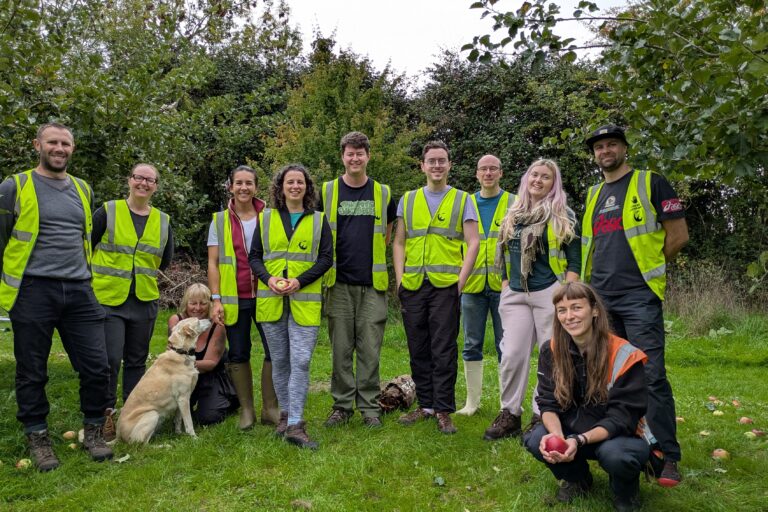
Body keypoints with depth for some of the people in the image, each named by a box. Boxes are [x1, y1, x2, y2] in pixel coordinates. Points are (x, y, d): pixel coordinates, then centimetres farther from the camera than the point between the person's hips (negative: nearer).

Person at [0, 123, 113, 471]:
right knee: (32, 372, 5)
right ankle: (38, 438, 21)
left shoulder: (83, 190, 15)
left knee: (97, 367, 2)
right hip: (33, 292, -3)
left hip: (79, 292, 4)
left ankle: (93, 431, 20)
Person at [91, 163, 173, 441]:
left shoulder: (163, 220, 6)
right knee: (110, 359, -5)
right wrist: (97, 277, 3)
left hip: (145, 301, 4)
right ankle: (105, 413, 12)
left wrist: (145, 273, 11)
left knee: (136, 359, 12)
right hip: (108, 298, -3)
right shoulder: (107, 212, -4)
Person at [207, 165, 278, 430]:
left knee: (275, 351, -1)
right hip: (234, 299, 0)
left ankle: (270, 409, 14)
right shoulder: (220, 221, 5)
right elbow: (213, 263, 2)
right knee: (239, 355, 8)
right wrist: (216, 299, -7)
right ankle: (246, 410, 22)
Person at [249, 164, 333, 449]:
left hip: (304, 301, -2)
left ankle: (294, 425, -4)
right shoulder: (266, 219, 10)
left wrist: (299, 281, -13)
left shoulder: (319, 220, 6)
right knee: (279, 361, 10)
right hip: (271, 300, 2)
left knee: (301, 361, -8)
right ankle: (286, 414, 26)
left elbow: (326, 258, 0)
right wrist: (268, 279, -10)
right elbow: (255, 256, 9)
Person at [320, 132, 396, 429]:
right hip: (339, 284, 0)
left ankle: (369, 407, 14)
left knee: (370, 349, 3)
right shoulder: (327, 192, 5)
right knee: (341, 348, 5)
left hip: (373, 283, 0)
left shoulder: (383, 193, 8)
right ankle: (342, 405, 18)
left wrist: (371, 257, 12)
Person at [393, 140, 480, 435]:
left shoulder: (462, 200, 7)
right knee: (418, 350, 9)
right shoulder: (408, 200, 14)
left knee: (444, 350, -2)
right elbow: (399, 243, 13)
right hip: (412, 286, 3)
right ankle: (425, 405, 22)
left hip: (445, 285, -3)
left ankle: (443, 410, 8)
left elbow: (473, 243, 2)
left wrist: (461, 280, -8)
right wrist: (399, 279, 2)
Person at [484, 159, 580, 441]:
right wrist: (505, 288, 12)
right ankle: (510, 414, 12)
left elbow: (574, 259, -1)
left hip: (550, 293, -4)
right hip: (515, 295, 4)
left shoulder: (563, 216, 2)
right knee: (512, 354, 0)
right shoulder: (513, 216, 16)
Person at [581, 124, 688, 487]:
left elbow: (678, 236, -2)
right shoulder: (594, 195, 17)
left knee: (650, 375, -8)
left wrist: (647, 267, 5)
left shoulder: (650, 184, 0)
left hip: (638, 296, -6)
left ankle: (666, 456, 2)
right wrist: (590, 279, 14)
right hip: (600, 297, 6)